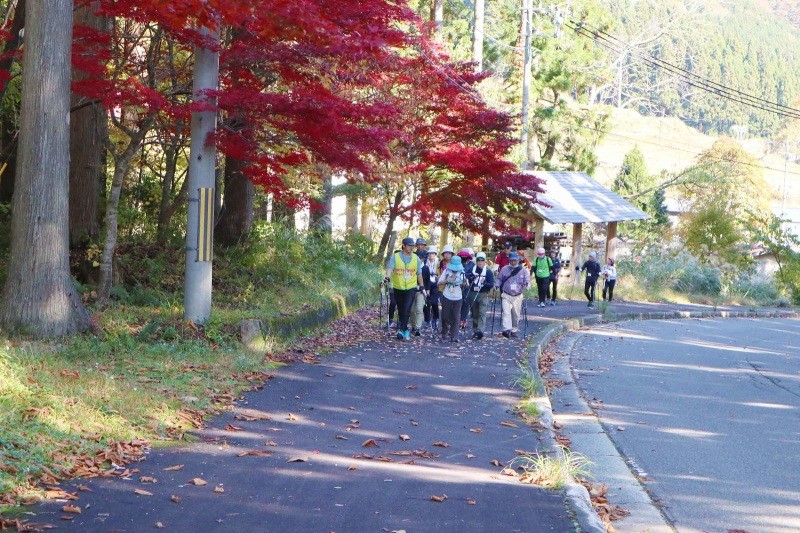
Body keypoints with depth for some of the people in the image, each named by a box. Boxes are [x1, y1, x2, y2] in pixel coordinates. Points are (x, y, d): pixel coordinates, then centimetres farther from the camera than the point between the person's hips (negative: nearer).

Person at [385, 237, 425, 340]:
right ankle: (405, 329, 23)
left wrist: (421, 285, 17)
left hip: (411, 288, 0)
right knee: (400, 310, 10)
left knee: (406, 310, -14)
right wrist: (388, 277, -37)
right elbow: (390, 267, -19)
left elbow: (419, 273, 12)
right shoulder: (395, 257, -4)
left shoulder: (416, 258, 3)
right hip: (398, 288, 1)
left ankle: (402, 330, -12)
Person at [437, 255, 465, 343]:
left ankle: (454, 336, -3)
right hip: (447, 297, 0)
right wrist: (447, 280, -19)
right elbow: (439, 283, -2)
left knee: (456, 318, -3)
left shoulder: (462, 273, 2)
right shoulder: (446, 271, -1)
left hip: (457, 298, 0)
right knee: (445, 316, 8)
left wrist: (465, 284, -15)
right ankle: (444, 333, 30)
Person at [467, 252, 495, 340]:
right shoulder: (472, 269, 7)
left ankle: (480, 331, -23)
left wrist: (484, 285, -24)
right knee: (474, 314, 10)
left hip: (483, 295, -3)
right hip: (472, 295, 3)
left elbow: (492, 284, -6)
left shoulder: (488, 271, 0)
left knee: (482, 313, -13)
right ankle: (475, 331, 19)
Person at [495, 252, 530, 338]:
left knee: (516, 315, 10)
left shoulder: (523, 270, 0)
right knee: (506, 312, -17)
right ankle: (507, 330, -24)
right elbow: (499, 279, 14)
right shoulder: (504, 269, 3)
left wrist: (526, 285, -21)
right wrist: (497, 286, -5)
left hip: (517, 296, 1)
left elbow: (527, 282, 1)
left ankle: (514, 330, 25)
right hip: (506, 295, -1)